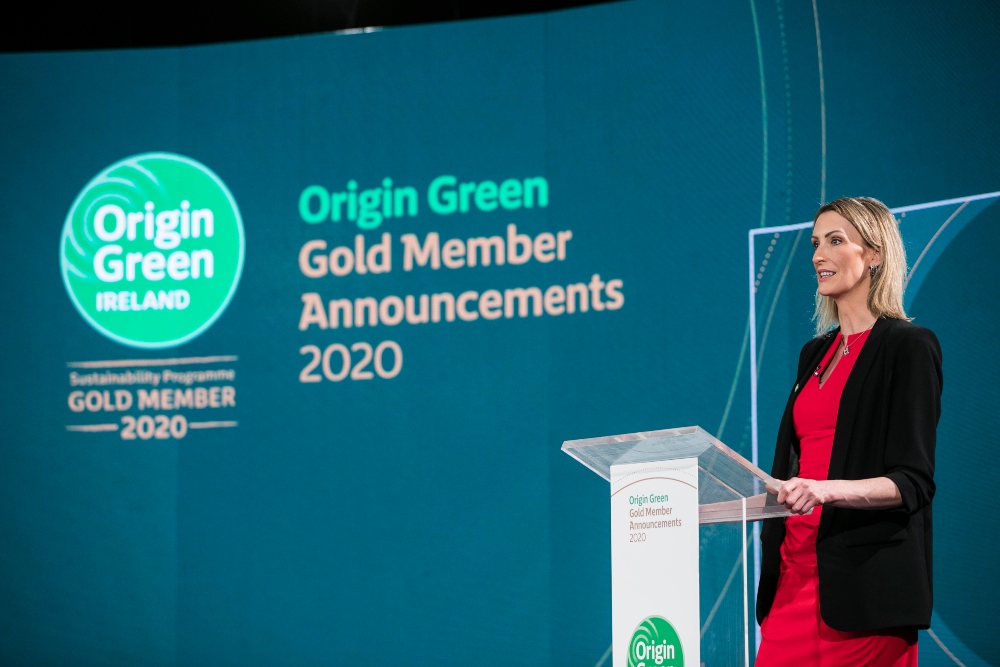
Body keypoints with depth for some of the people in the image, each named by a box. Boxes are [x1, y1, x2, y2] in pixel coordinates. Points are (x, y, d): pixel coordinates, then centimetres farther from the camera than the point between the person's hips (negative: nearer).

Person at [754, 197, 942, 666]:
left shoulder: (908, 346, -4)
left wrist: (828, 490, -27)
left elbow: (912, 482, -12)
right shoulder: (815, 353, 19)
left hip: (864, 577, -7)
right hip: (796, 569, 7)